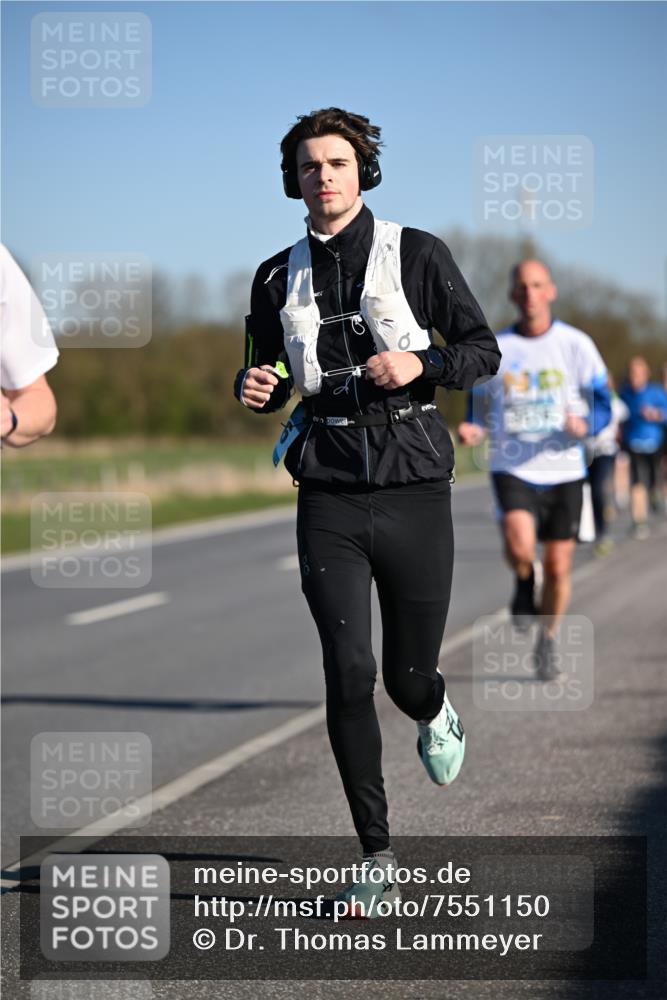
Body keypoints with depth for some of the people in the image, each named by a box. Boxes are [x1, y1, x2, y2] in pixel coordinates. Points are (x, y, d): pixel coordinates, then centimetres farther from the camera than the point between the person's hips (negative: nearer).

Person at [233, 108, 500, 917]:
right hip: (329, 496, 1)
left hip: (413, 491, -1)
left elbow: (482, 349, 4)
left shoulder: (416, 254, 1)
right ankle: (376, 859, -4)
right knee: (348, 673, -11)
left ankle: (433, 714, 45)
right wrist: (253, 388, -4)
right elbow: (270, 383, 20)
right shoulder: (279, 278, 9)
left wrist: (421, 363, -16)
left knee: (408, 676, 4)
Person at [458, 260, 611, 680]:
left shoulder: (576, 345, 0)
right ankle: (524, 582, 10)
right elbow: (480, 408, 14)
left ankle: (549, 642, 28)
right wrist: (473, 431, -9)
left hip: (564, 471, 1)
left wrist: (584, 425, -21)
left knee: (558, 566, 4)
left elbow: (603, 406, 1)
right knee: (520, 545, -26)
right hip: (512, 468, -1)